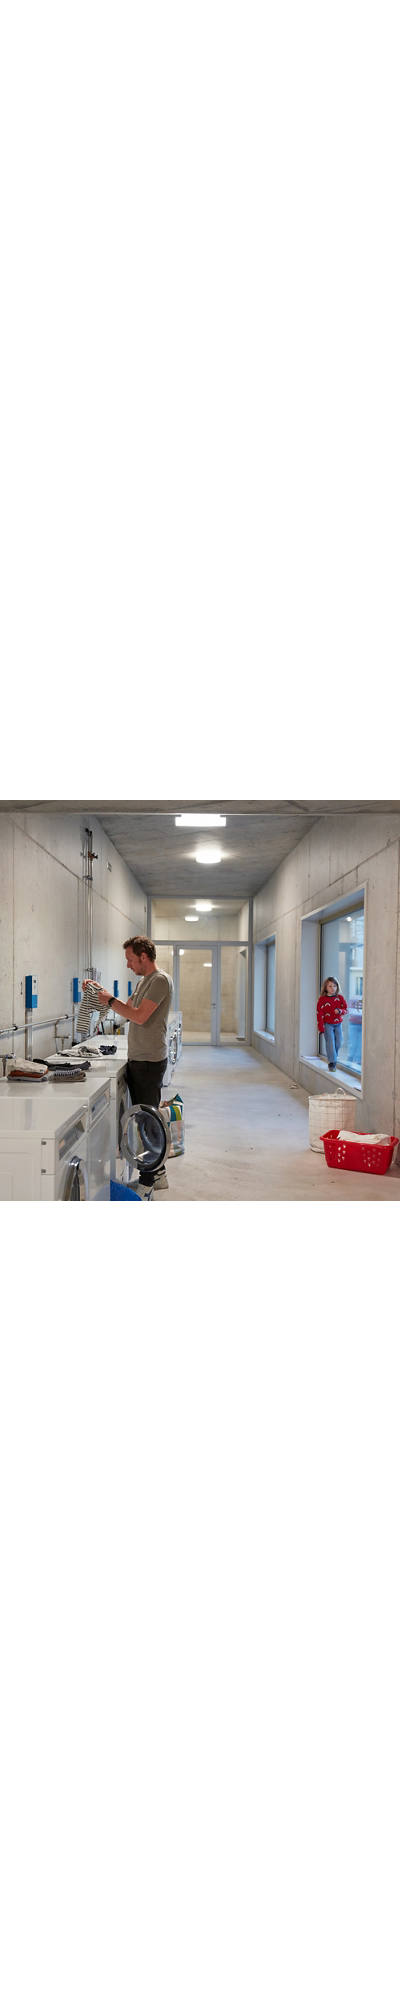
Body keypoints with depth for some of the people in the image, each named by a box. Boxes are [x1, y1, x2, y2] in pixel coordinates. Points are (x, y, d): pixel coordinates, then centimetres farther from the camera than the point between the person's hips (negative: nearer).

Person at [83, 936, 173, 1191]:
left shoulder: (160, 980, -14)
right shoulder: (144, 980, 17)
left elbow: (139, 1016, -21)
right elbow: (127, 1009, 22)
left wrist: (110, 1000, -11)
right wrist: (102, 993, 13)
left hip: (150, 1061, -10)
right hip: (137, 1059, 10)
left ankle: (150, 1179, 4)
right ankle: (156, 1172, 24)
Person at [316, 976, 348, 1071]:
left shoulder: (340, 998, 1)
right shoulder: (322, 999, -8)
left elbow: (345, 1009, 5)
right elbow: (319, 1014, -7)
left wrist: (339, 1011, -20)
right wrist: (321, 1028, -11)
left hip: (338, 1024, 3)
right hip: (328, 1024, -3)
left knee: (338, 1043, 5)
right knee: (330, 1043, -9)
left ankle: (334, 1058, 27)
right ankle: (332, 1063, -4)